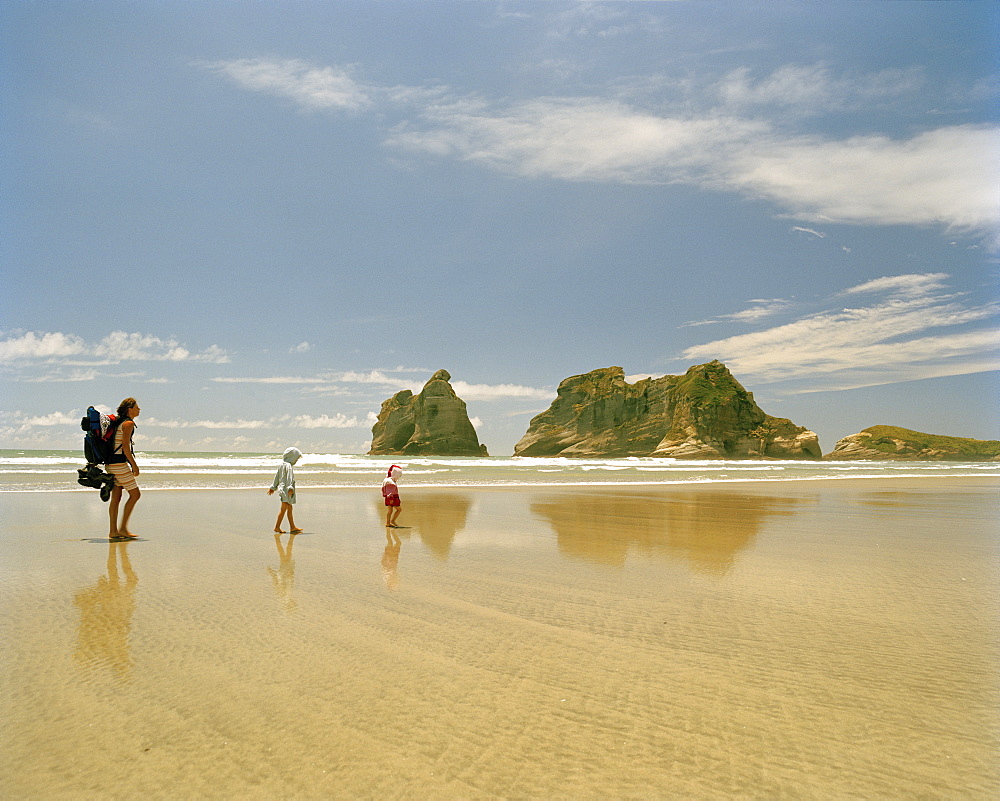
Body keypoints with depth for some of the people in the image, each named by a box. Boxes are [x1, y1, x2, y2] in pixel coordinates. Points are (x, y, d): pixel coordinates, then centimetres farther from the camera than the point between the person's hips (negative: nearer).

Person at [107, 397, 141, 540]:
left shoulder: (120, 422, 18)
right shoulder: (128, 423, -10)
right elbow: (125, 446, -17)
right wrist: (134, 465, -15)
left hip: (112, 463, 10)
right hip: (119, 463, -10)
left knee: (116, 498, 9)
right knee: (135, 494, -3)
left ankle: (113, 531, 9)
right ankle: (123, 528, -2)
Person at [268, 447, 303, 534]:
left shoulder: (281, 464, 14)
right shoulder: (288, 465, -14)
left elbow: (277, 476, 21)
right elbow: (289, 477, -25)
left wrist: (273, 487, 28)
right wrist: (290, 488, -34)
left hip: (282, 488, 10)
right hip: (285, 489, -10)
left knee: (289, 509, 14)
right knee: (284, 509, -7)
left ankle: (293, 527, 19)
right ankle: (277, 527, -6)